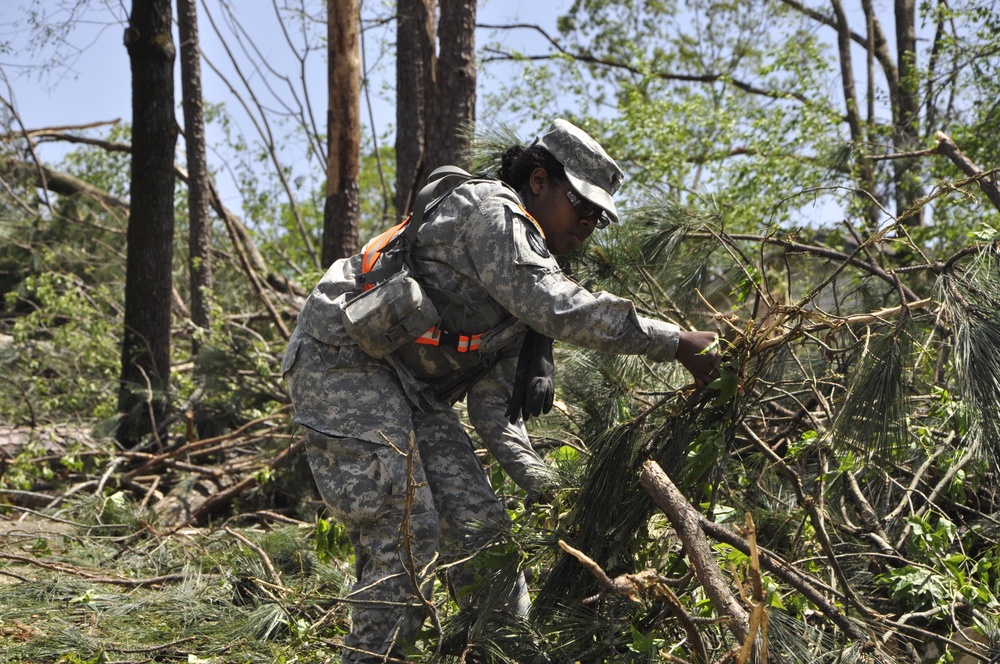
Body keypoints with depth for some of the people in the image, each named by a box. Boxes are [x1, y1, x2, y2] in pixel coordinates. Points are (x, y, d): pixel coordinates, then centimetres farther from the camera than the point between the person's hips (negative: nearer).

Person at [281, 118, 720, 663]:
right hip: (344, 360, -9)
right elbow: (557, 307, -28)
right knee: (402, 529, -13)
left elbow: (490, 394, 11)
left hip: (415, 390, 9)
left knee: (477, 521, 4)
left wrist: (535, 478, -2)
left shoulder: (520, 290, 15)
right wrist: (673, 341, -25)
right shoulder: (489, 209, -14)